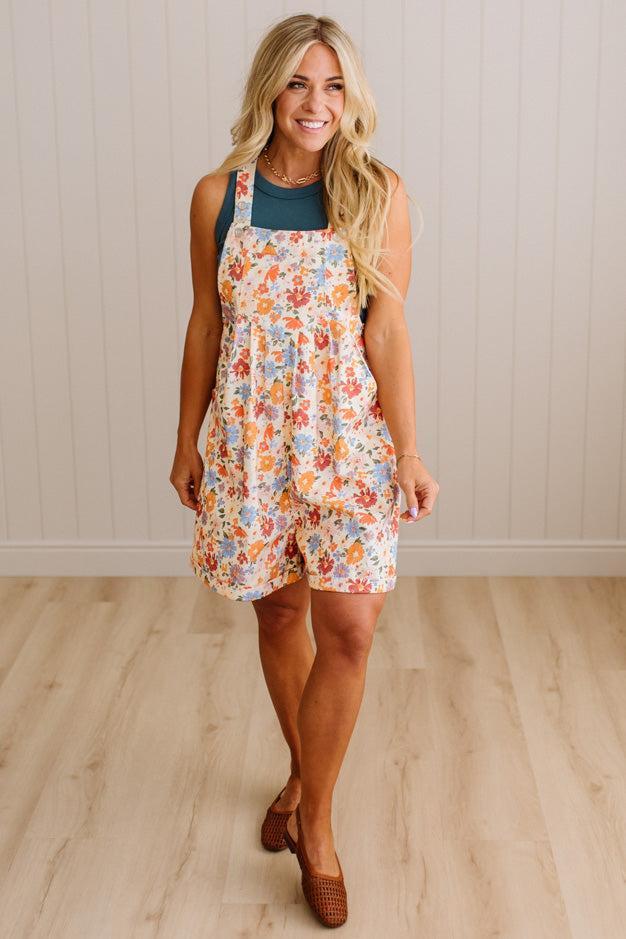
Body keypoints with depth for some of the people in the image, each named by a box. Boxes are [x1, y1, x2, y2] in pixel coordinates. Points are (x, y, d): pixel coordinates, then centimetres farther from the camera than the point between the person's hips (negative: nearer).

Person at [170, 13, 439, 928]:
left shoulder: (378, 193, -4)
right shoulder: (218, 195, 0)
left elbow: (387, 331, -5)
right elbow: (205, 326, 6)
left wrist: (409, 450, -7)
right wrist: (188, 440, 9)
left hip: (347, 432, -1)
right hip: (250, 434, 2)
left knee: (347, 627, -7)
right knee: (279, 612, 14)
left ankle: (314, 818, 11)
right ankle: (303, 773, 37)